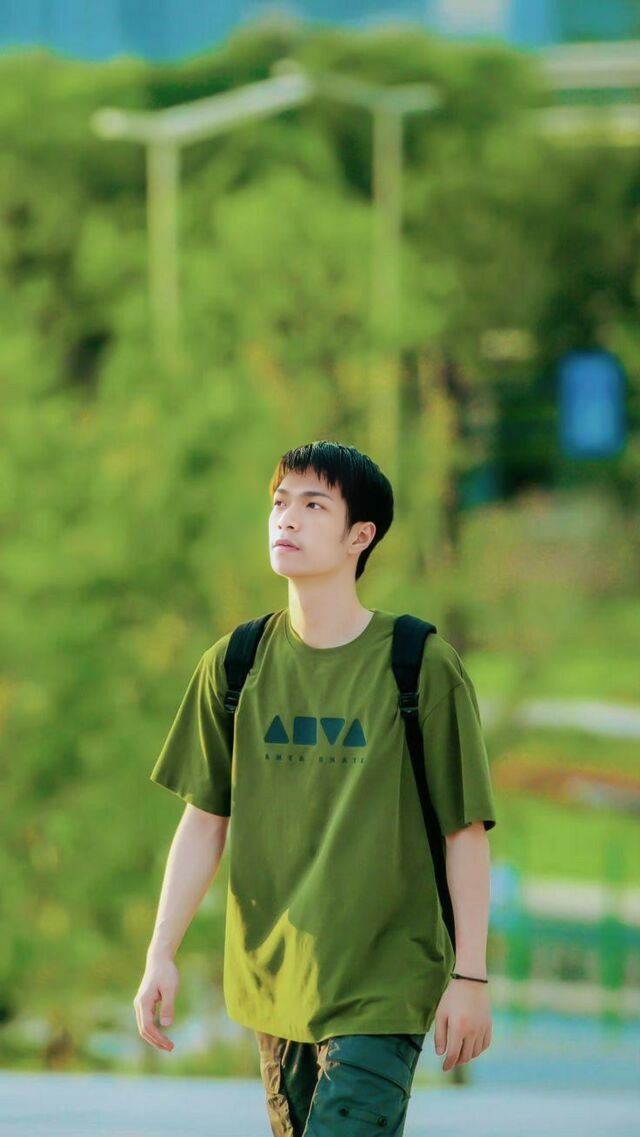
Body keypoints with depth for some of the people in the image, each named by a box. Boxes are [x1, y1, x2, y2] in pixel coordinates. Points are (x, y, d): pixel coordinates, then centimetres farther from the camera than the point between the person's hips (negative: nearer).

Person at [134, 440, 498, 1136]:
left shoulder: (422, 666, -6)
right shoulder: (235, 666, 5)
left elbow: (466, 832, -3)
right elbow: (206, 823, 9)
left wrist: (471, 976, -5)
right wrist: (161, 955, 3)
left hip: (383, 984, -4)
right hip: (272, 977, 5)